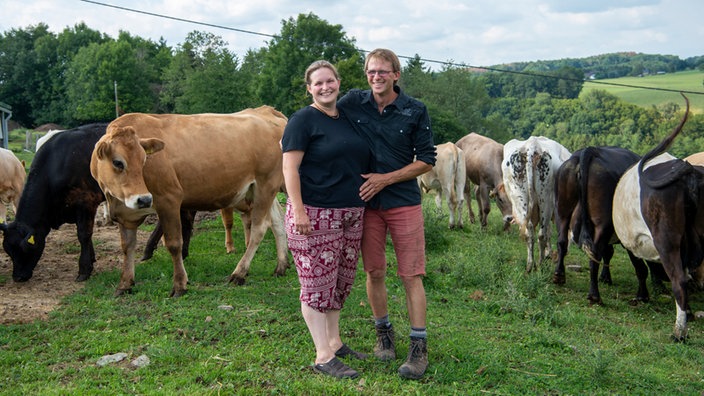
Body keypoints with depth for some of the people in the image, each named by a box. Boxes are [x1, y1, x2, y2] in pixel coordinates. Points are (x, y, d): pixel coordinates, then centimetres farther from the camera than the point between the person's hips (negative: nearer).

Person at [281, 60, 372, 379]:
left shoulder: (348, 118, 14)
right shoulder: (303, 120, -7)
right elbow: (290, 167, -12)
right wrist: (298, 211, -20)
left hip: (351, 215, 7)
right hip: (315, 215, -7)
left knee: (340, 282, 15)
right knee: (318, 284, -2)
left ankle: (334, 342, 29)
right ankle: (323, 358, 4)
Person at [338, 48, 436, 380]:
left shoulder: (415, 111, -4)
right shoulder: (352, 102, 0)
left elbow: (427, 160, -3)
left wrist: (385, 179, -12)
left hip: (404, 203, -2)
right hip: (366, 203, 2)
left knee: (411, 275, -1)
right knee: (374, 273, 10)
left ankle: (419, 348, 6)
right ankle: (383, 333, 29)